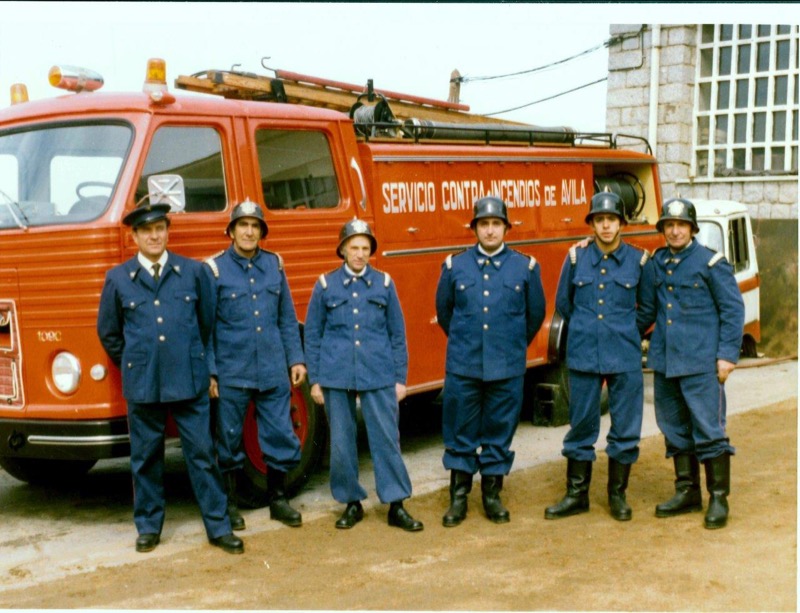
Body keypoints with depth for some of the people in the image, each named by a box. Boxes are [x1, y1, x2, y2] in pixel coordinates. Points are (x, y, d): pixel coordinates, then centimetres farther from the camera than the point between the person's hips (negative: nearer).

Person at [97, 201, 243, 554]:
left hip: (189, 381, -1)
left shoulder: (193, 272, 3)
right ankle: (148, 527, 24)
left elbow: (207, 322, 10)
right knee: (146, 458, 10)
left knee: (202, 454, 2)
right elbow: (108, 332, 14)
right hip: (142, 383, 1)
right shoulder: (118, 279, 4)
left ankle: (219, 527, 10)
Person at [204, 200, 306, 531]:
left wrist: (296, 359, 6)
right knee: (230, 440, 8)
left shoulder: (274, 264, 7)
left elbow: (287, 318, 11)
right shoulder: (215, 269, -3)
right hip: (231, 373, -3)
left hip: (273, 371, 3)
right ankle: (230, 502, 23)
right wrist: (209, 372, -6)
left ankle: (278, 498, 24)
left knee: (281, 437, 6)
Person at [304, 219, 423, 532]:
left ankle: (396, 506, 7)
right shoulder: (326, 285, 4)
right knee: (341, 443, 5)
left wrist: (400, 378, 5)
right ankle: (352, 503, 20)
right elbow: (312, 335, 6)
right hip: (336, 375, 0)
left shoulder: (384, 283, 5)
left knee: (386, 438, -2)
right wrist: (314, 380, 3)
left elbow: (398, 335, 8)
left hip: (378, 375, 0)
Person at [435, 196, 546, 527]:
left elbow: (535, 314, 12)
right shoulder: (454, 266, 3)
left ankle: (492, 495, 20)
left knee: (500, 433, 8)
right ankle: (459, 496, 17)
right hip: (462, 366, 0)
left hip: (507, 367, 0)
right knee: (460, 433, 6)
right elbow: (443, 310, 15)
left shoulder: (526, 267, 2)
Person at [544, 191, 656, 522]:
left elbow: (648, 308, 12)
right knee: (581, 427, 8)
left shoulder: (639, 260, 0)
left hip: (625, 358, 0)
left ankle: (617, 495, 19)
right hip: (583, 356, 1)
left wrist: (626, 334, 11)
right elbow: (563, 303, 14)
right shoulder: (576, 257, 2)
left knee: (625, 429, 5)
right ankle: (576, 495, 20)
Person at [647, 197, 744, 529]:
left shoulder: (711, 262, -4)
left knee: (709, 430, -4)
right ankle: (687, 493, 23)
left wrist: (727, 355, -10)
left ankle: (719, 499, 6)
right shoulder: (656, 261, 11)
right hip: (664, 361, 6)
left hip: (700, 363, -6)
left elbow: (733, 309, -4)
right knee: (675, 430, 12)